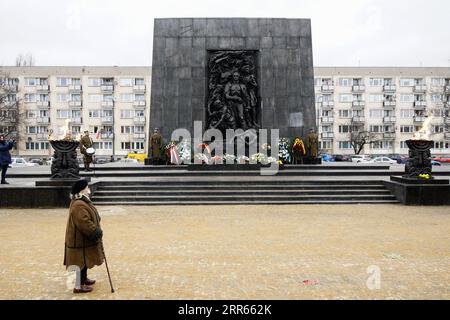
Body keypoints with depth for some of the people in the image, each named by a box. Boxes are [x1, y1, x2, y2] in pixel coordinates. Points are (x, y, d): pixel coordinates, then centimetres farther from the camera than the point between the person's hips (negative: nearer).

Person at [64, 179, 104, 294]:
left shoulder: (82, 202, 9)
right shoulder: (79, 206, -27)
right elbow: (85, 223, -30)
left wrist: (96, 230, 15)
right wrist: (96, 232, -20)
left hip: (84, 238, 11)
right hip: (80, 240, -11)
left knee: (84, 260, 23)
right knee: (81, 262, -1)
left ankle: (84, 279, 38)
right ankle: (78, 286, 9)